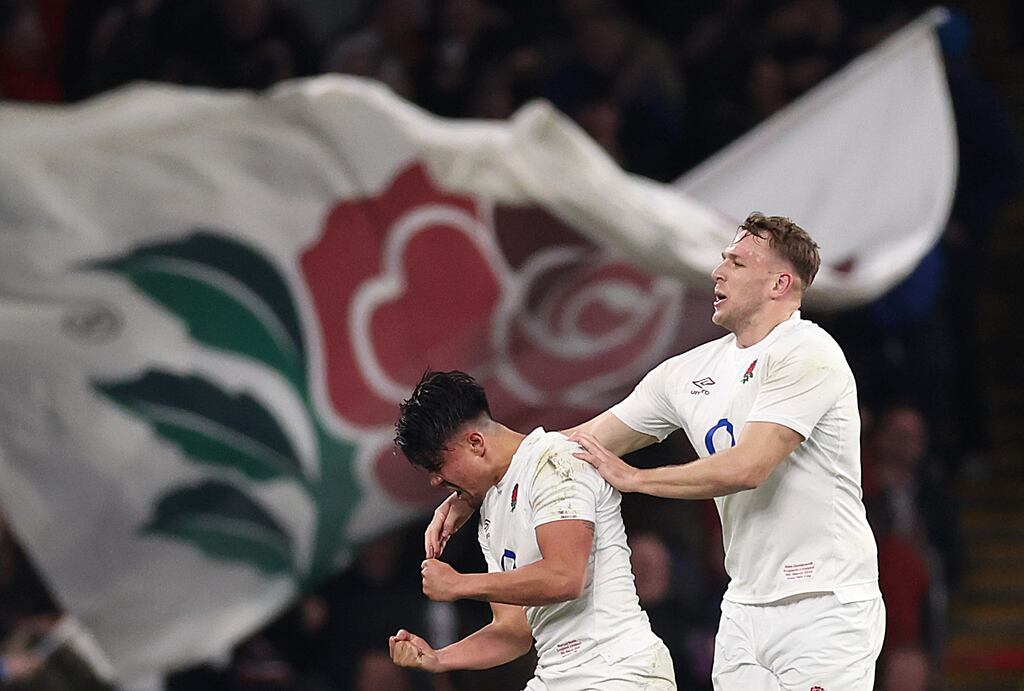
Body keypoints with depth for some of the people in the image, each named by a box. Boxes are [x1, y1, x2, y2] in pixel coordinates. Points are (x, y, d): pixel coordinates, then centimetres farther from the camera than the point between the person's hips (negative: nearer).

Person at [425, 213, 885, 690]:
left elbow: (746, 467, -23)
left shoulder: (807, 354, -13)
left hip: (824, 608, -7)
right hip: (745, 610, 7)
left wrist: (632, 478, -12)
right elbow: (582, 445, 14)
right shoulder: (689, 372, 11)